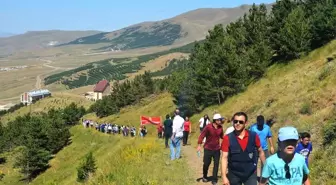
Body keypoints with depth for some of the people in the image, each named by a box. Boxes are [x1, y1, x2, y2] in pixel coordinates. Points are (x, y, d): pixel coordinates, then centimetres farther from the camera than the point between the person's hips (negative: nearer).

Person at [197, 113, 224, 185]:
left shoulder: (220, 128, -4)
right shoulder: (208, 127, -17)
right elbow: (202, 135, -16)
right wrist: (199, 145, -21)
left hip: (217, 149, 3)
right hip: (208, 149, -3)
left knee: (216, 164, 4)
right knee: (206, 163, 8)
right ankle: (205, 177, 32)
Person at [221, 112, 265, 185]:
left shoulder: (253, 136, -7)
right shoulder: (227, 138, -11)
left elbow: (260, 152, 6)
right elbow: (224, 157, -11)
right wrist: (224, 176, -16)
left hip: (251, 174, 0)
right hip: (234, 174, 0)